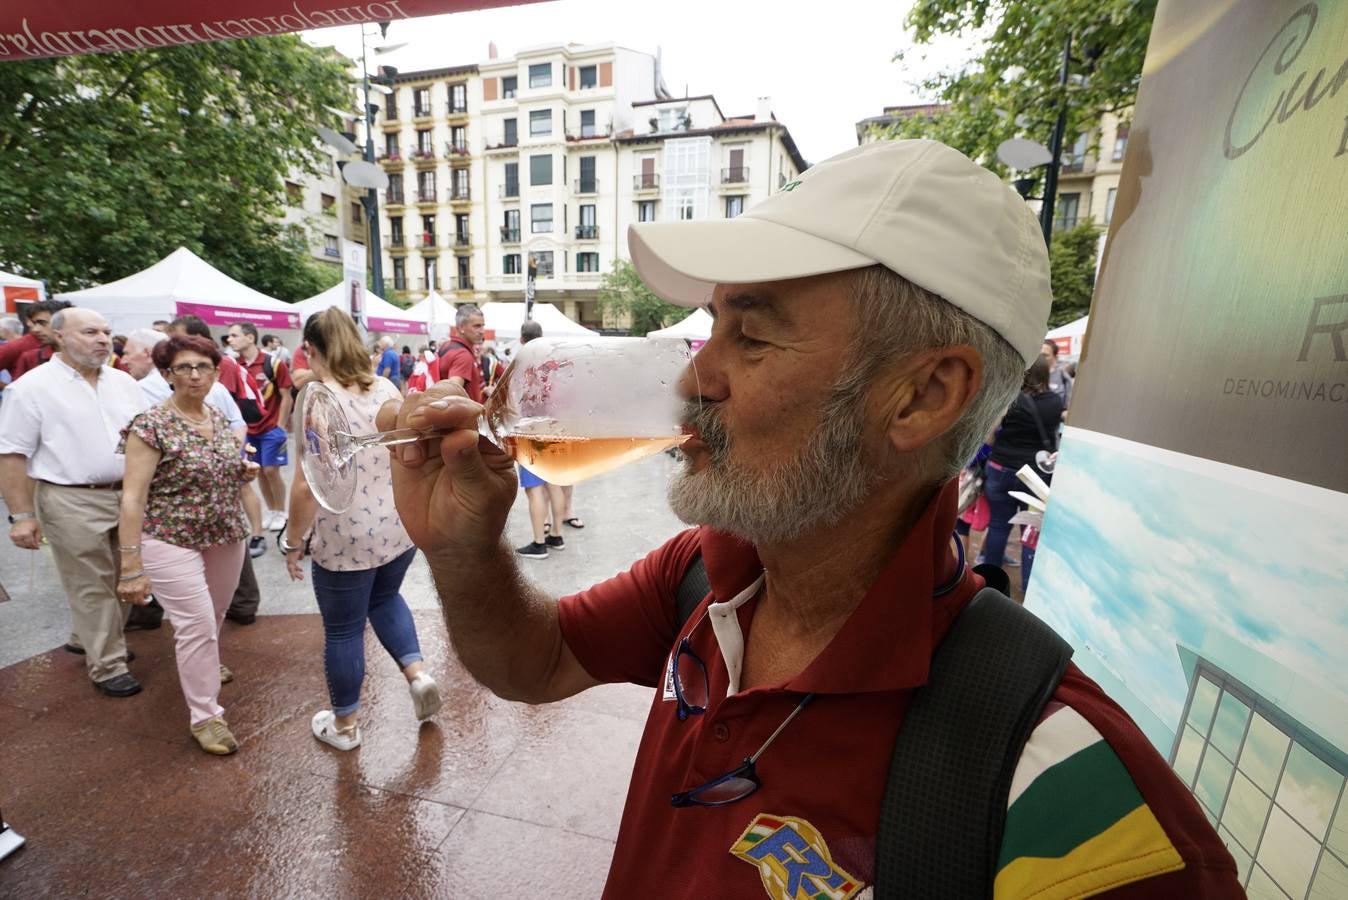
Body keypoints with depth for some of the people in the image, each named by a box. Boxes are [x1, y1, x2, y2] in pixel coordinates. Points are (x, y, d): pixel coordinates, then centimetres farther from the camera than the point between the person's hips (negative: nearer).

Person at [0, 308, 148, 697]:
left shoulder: (123, 382, 7)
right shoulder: (32, 387, -7)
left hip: (129, 496, 5)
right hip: (72, 502, -5)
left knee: (120, 580, 15)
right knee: (92, 587, 4)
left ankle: (87, 640, 38)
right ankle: (106, 666, 17)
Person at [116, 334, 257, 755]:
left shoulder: (219, 417, 4)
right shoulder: (150, 425, -16)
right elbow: (133, 497, -18)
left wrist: (244, 471, -3)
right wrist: (132, 565, -20)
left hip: (226, 535, 6)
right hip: (171, 540, -6)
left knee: (213, 617, 21)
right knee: (197, 624, -5)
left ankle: (200, 666, 50)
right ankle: (205, 716, 12)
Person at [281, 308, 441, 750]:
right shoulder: (388, 389, 1)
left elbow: (306, 487, -18)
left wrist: (293, 540, -4)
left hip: (345, 538, -5)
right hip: (400, 526, 6)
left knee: (343, 630, 13)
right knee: (385, 599, 31)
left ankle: (344, 726, 33)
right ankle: (418, 673, 19)